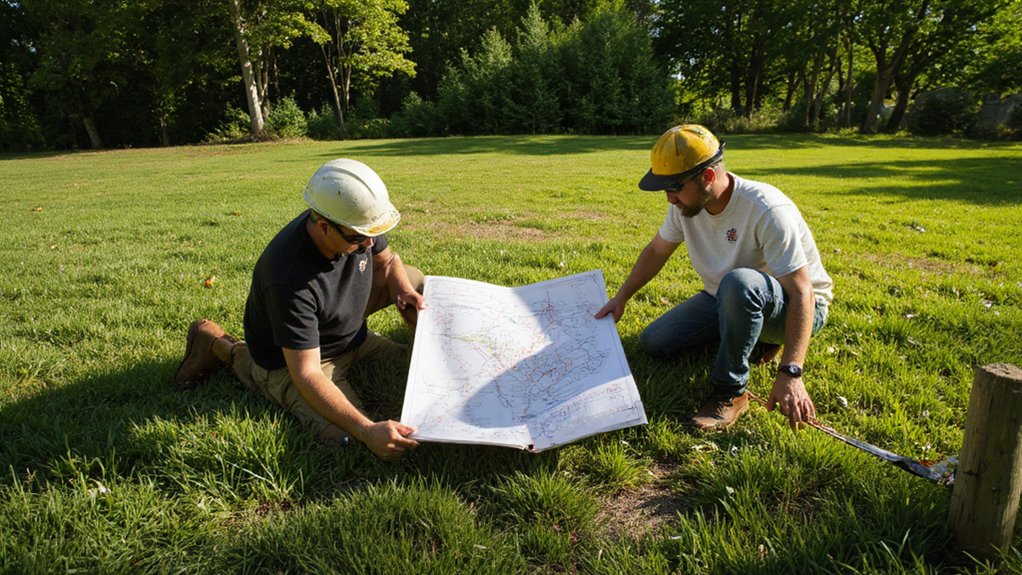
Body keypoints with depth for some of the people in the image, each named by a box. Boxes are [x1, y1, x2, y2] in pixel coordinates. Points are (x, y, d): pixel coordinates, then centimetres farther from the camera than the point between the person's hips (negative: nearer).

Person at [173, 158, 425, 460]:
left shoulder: (357, 223, -19)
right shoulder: (291, 280, -39)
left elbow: (386, 261, 4)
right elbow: (305, 375, -40)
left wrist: (402, 287, -19)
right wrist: (367, 430, -49)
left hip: (350, 334, 6)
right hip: (291, 358, -6)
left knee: (413, 279, -3)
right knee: (345, 436, -22)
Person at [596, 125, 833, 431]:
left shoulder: (767, 210, -31)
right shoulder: (687, 203, -10)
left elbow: (802, 293, -33)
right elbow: (656, 251, 8)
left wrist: (790, 373, -41)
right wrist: (621, 298, 8)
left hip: (791, 306, -7)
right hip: (725, 302, 7)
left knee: (738, 283, -41)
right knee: (652, 343, -1)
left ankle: (731, 392, -20)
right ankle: (753, 338, 13)